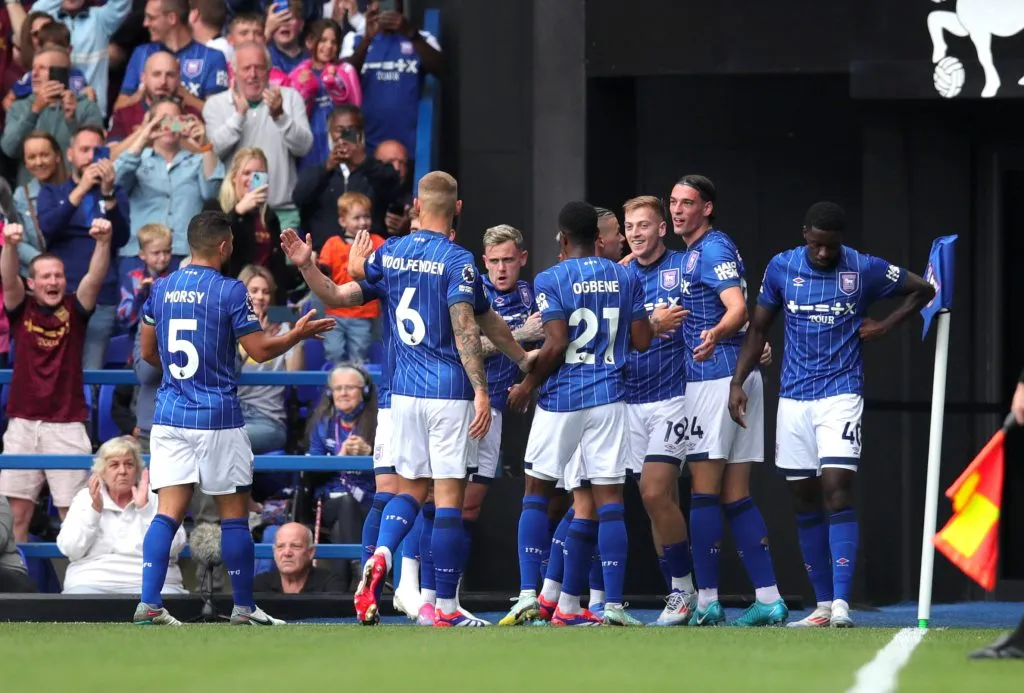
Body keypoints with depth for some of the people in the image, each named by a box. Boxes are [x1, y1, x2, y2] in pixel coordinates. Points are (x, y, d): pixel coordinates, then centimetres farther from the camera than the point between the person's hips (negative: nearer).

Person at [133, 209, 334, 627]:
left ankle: (149, 603, -12)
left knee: (169, 511, 1)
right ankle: (243, 606, 11)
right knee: (234, 513, 6)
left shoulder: (161, 290, 7)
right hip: (217, 419, -4)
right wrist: (298, 334, 9)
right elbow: (260, 350, -7)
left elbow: (148, 351, 15)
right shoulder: (230, 291, -9)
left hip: (169, 416, 4)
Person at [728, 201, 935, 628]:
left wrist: (885, 326, 0)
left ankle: (841, 603, -20)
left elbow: (922, 290, 10)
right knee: (804, 501, 6)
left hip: (840, 395, -4)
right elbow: (758, 328, 11)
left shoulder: (865, 270, -4)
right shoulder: (781, 268, 2)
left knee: (837, 490, -16)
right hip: (793, 398, 4)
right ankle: (823, 605, 13)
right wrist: (738, 382, 3)